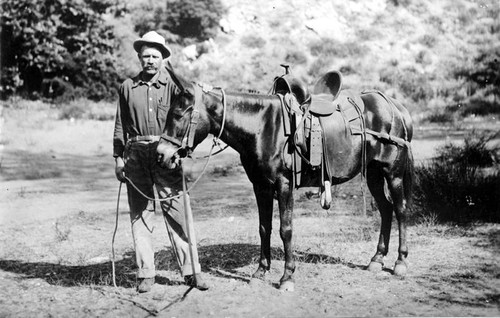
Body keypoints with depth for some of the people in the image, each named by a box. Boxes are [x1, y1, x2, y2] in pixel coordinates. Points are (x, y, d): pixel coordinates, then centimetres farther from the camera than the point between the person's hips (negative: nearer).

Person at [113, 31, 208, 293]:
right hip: (135, 155, 2)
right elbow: (120, 125, 14)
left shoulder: (172, 84, 4)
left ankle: (191, 270, 1)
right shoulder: (128, 87, 10)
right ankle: (145, 273, 12)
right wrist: (118, 157, 7)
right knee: (140, 214, 5)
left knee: (176, 211, -4)